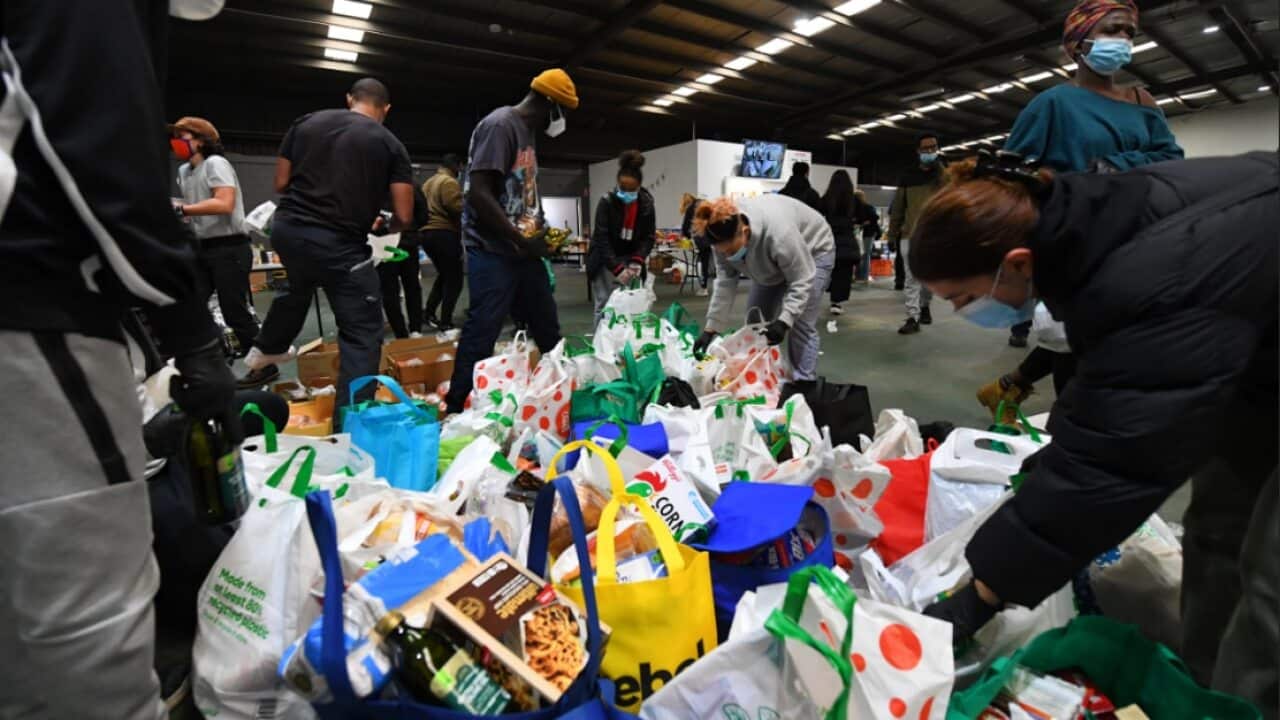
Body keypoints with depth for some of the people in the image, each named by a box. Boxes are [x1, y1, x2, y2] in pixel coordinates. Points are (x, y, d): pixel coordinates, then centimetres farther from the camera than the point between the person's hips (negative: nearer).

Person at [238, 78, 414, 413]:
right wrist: (381, 226, 16)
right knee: (363, 335, 2)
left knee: (299, 284, 37)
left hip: (286, 229, 6)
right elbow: (404, 217, -6)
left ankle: (265, 354, 59)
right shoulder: (391, 145, -1)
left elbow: (280, 184, 11)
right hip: (341, 244, -6)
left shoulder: (306, 122, 8)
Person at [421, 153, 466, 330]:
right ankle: (445, 322, -4)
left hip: (427, 233, 9)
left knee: (444, 275, 23)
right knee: (454, 279, -3)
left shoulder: (428, 183, 21)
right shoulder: (449, 182, -9)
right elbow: (458, 208, -21)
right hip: (445, 234, -9)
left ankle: (429, 312, 21)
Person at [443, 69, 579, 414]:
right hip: (494, 252, -9)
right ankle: (455, 411, 6)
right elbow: (478, 193, -20)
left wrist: (541, 232, 12)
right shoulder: (499, 125, -11)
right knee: (481, 335, -6)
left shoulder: (527, 131, 17)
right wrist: (520, 240, -17)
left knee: (548, 331, 14)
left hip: (523, 251, 10)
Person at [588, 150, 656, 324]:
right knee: (605, 305, -6)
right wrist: (617, 268, -29)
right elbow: (601, 238, -21)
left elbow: (649, 237, -3)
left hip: (630, 259, 3)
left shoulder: (646, 203, -6)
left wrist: (637, 260, -19)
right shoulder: (606, 202, -16)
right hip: (605, 260, -3)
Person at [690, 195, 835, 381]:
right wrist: (712, 327, -19)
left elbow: (802, 281, -33)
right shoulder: (724, 235, -24)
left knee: (801, 325, -13)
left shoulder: (778, 233, -43)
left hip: (813, 249, -6)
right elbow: (725, 281, -17)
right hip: (772, 260, 6)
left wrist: (784, 321, -41)